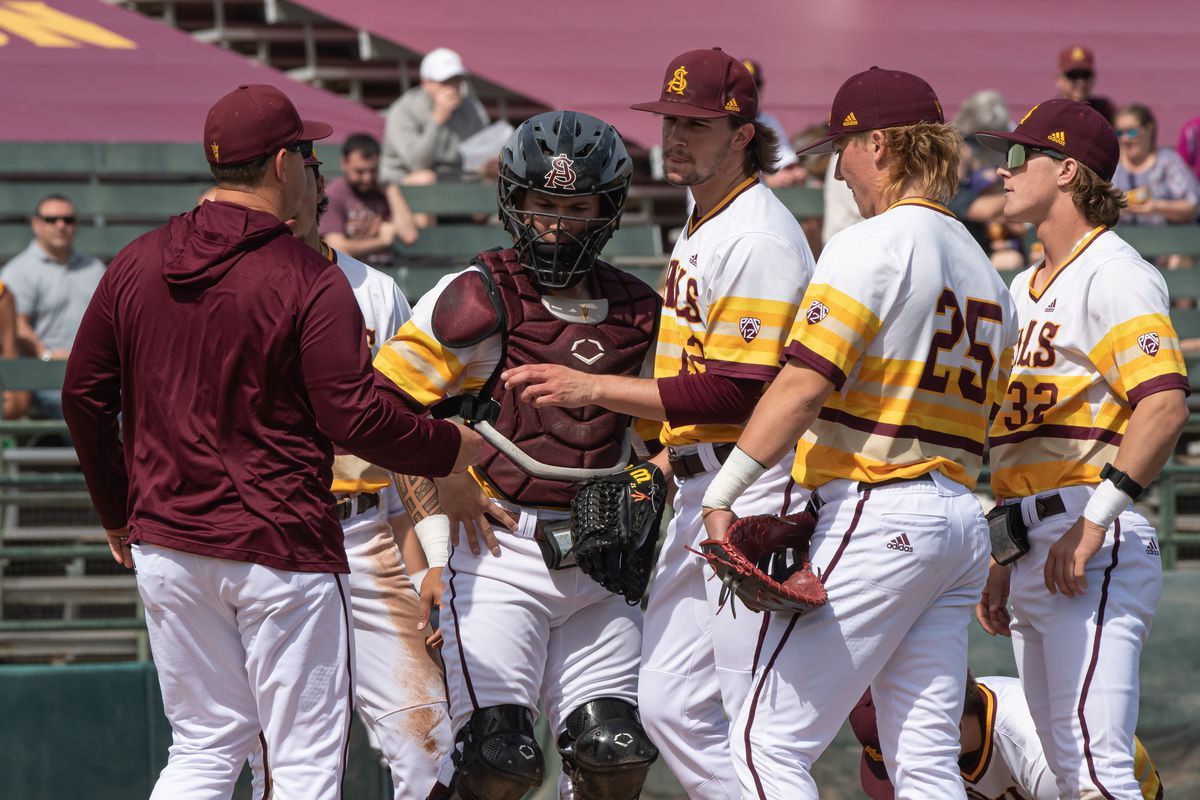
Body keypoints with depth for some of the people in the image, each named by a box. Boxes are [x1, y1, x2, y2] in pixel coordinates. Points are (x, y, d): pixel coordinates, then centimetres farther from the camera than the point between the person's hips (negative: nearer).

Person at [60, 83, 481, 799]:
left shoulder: (137, 264, 5)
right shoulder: (311, 281, -12)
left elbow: (85, 397, 10)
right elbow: (354, 417, -16)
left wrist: (118, 512, 21)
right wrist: (452, 447, 0)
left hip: (165, 544, 6)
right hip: (280, 544, -6)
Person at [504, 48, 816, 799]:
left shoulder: (759, 237, -14)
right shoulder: (701, 229, 18)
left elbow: (740, 394, -20)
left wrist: (598, 389, -17)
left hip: (752, 491, -10)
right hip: (698, 493, 10)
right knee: (672, 707, 9)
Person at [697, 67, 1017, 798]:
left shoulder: (873, 245, -8)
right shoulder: (981, 266, 18)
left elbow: (806, 382, -17)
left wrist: (723, 492, -18)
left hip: (878, 517, -8)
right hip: (962, 514, 8)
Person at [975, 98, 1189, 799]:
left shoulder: (1113, 275, -8)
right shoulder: (1026, 287, 22)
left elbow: (1165, 406, -22)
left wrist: (1094, 522, -24)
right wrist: (1001, 563, 22)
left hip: (1094, 555, -10)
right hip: (1034, 551, 10)